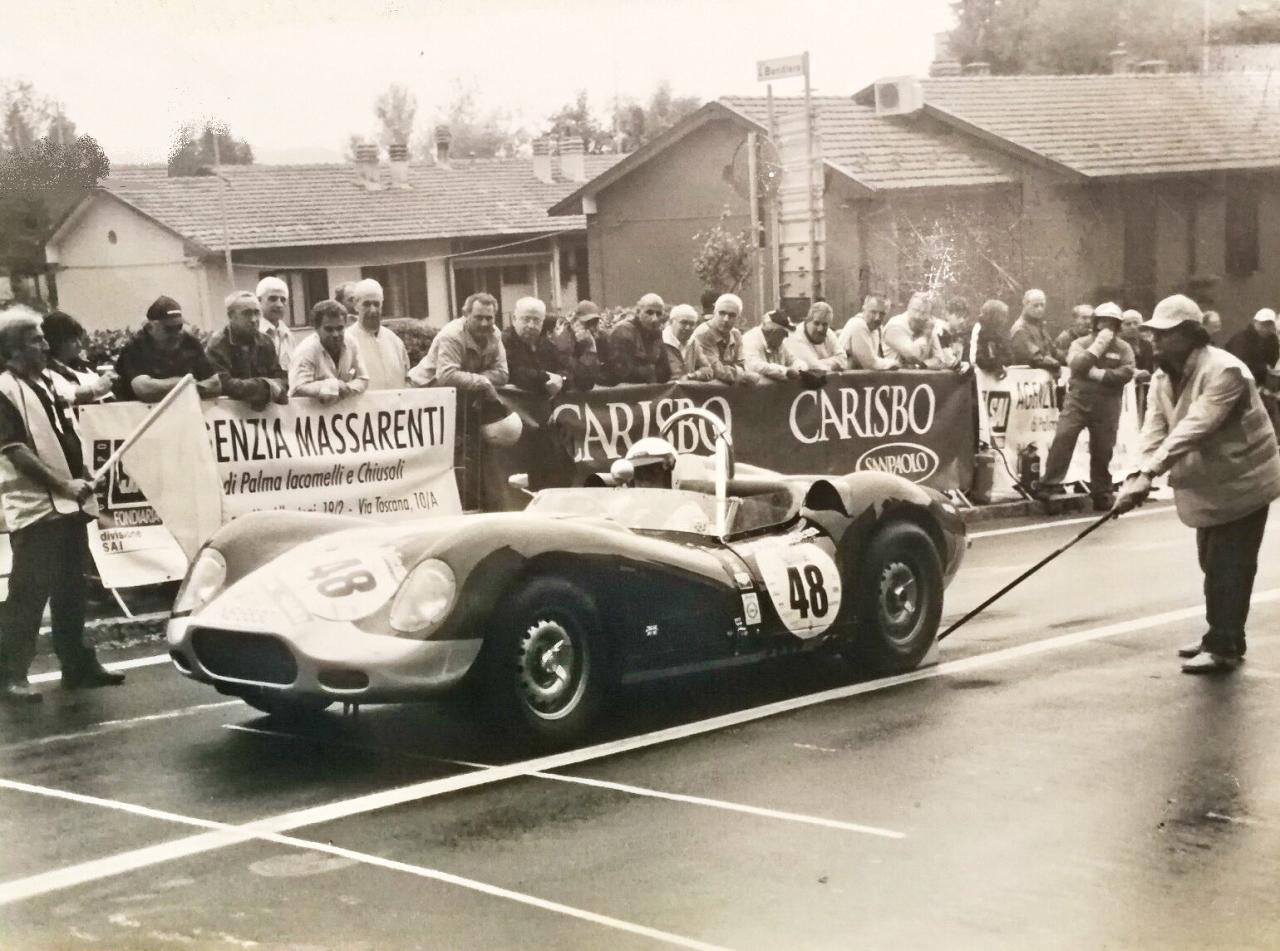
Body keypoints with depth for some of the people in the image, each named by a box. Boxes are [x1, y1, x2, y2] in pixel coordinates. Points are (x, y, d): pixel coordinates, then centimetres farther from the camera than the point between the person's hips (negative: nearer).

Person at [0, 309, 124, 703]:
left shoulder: (48, 383, 14)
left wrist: (81, 480, 8)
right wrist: (62, 484, -19)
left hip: (68, 504, 8)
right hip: (34, 507, -8)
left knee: (70, 589, 14)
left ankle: (77, 664, 22)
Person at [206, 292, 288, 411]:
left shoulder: (265, 342, 10)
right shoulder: (217, 346, -6)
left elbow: (280, 379, 7)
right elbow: (224, 385, -15)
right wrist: (265, 386, -10)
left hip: (266, 410, 4)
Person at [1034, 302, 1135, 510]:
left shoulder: (1123, 348, 5)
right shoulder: (1080, 343, 4)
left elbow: (1126, 373, -11)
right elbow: (1075, 364, -16)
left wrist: (1099, 374, -17)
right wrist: (1098, 345, -17)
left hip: (1107, 406, 1)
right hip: (1078, 400, 0)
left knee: (1102, 450, 6)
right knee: (1062, 438, -14)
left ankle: (1101, 492, 18)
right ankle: (1049, 483, -10)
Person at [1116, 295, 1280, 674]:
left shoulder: (1223, 371, -25)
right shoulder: (1163, 378, 1)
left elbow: (1194, 428, -35)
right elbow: (1154, 430, -10)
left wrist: (1148, 473, -41)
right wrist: (1138, 474, -28)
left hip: (1242, 482, -8)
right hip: (1208, 484, 8)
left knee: (1228, 568, -7)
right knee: (1213, 565, 16)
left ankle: (1223, 647, -1)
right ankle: (1221, 638, 28)